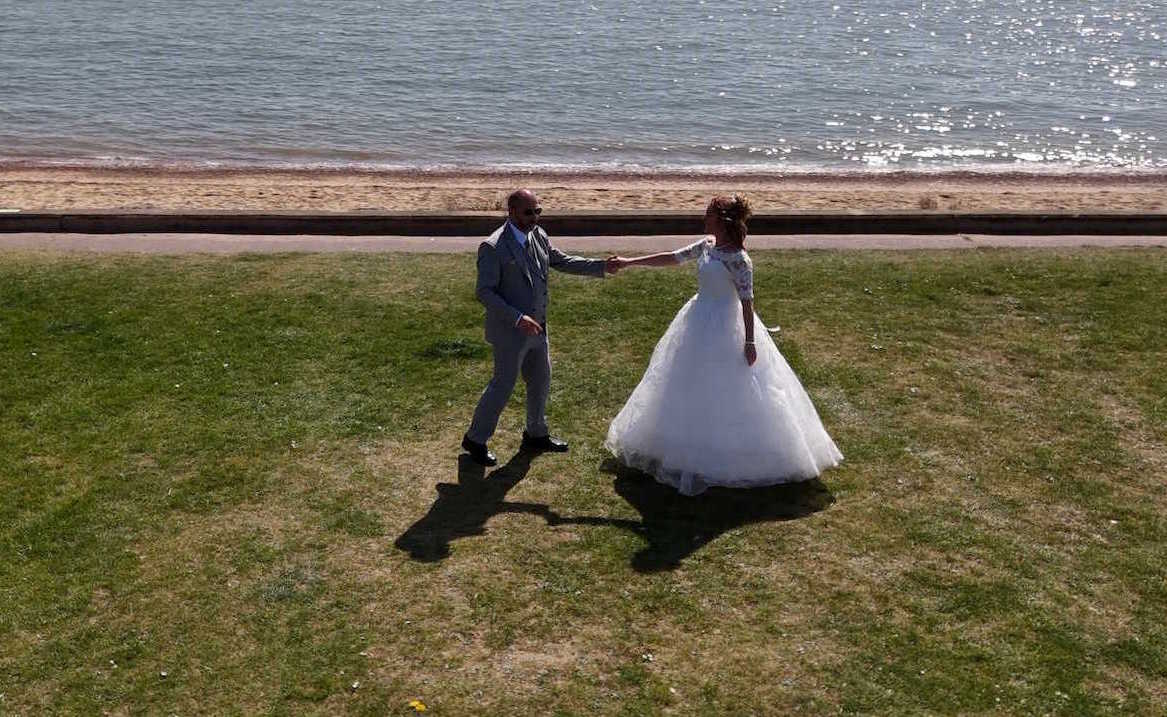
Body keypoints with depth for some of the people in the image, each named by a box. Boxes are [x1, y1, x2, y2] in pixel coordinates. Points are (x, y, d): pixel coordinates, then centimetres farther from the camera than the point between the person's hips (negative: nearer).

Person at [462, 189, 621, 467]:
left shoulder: (538, 235, 2)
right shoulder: (493, 247, -20)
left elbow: (562, 261, 13)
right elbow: (484, 292, -20)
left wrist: (601, 266, 3)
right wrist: (517, 318, -27)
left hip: (537, 327, 8)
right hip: (510, 332, -8)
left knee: (541, 381, 19)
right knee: (503, 385, 2)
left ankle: (536, 435, 38)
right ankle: (475, 439, 20)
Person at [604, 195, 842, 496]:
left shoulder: (737, 258, -20)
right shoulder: (707, 246, 4)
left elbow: (747, 302, -19)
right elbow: (672, 258, 8)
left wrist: (750, 342, -20)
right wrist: (629, 262, 7)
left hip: (723, 326, -9)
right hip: (701, 323, 9)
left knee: (720, 392, 0)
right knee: (694, 389, 17)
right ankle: (695, 451, 32)